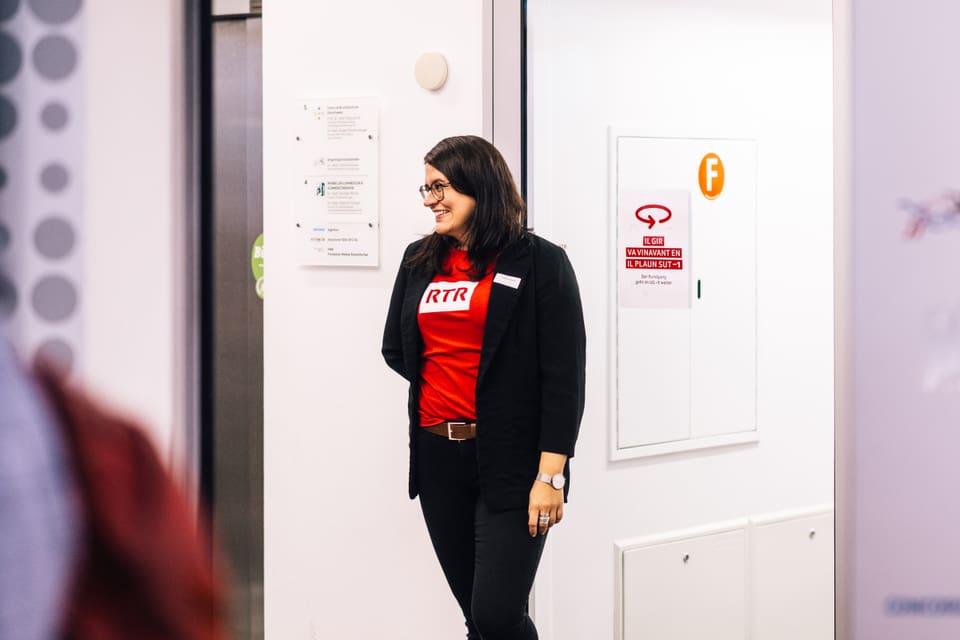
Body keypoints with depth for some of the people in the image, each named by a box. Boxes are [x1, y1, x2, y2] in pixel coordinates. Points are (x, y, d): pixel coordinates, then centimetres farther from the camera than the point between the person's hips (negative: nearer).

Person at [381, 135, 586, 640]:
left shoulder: (538, 262, -4)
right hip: (436, 456, 5)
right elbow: (395, 348, 22)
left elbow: (564, 376, -8)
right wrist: (445, 393, 11)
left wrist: (551, 476, -14)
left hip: (509, 463, -5)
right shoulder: (420, 261, 12)